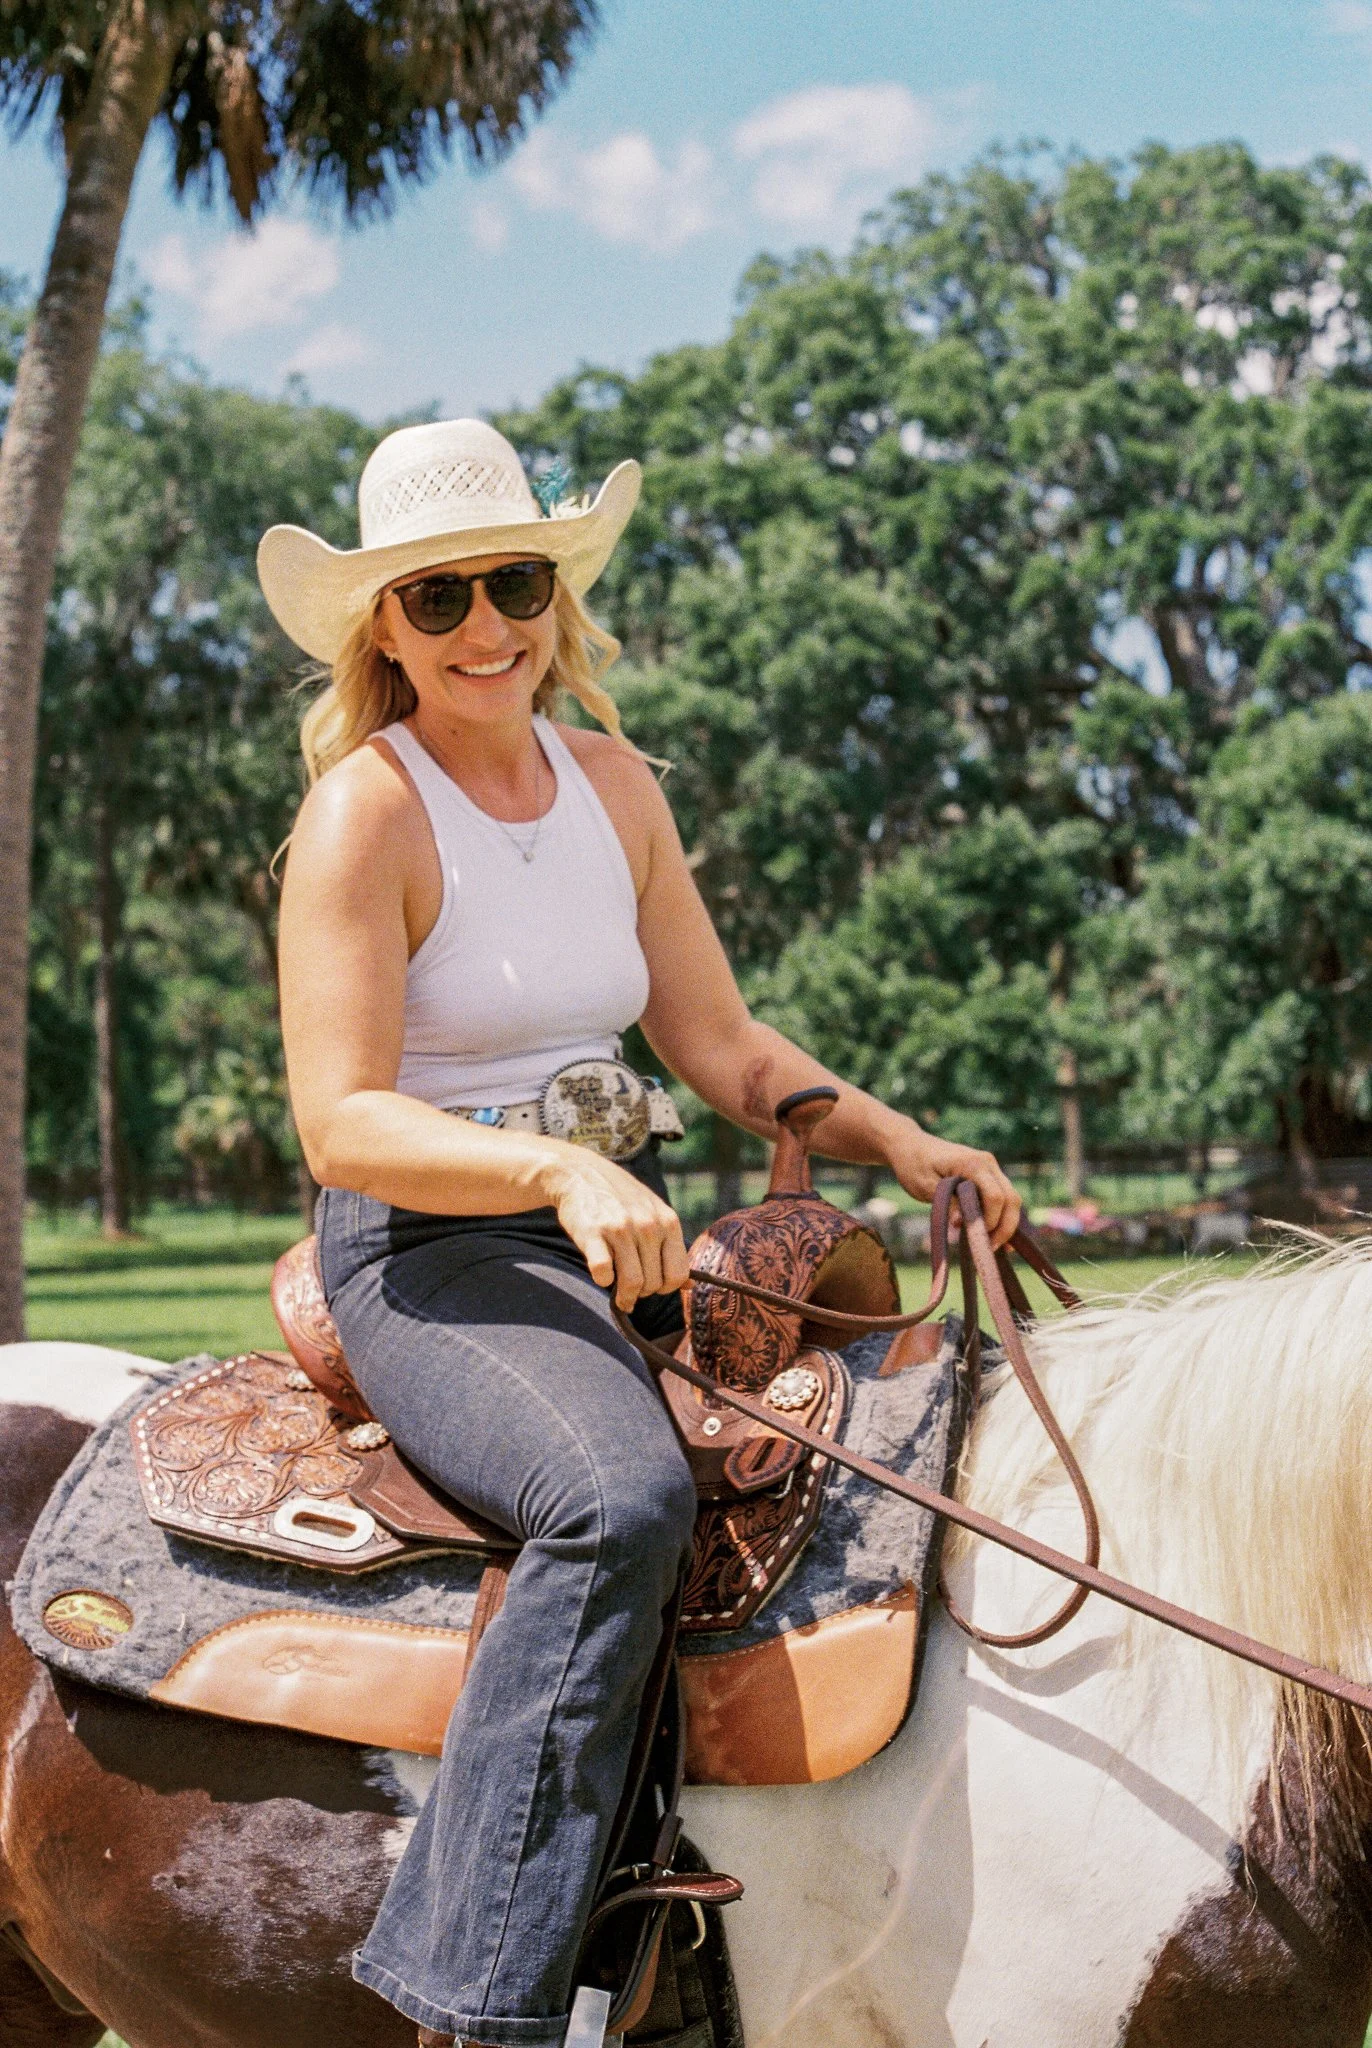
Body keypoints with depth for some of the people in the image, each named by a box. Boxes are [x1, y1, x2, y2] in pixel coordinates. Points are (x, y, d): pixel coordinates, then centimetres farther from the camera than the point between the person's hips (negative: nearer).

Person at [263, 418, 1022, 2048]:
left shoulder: (614, 785, 11)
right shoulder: (365, 812, -9)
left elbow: (723, 1049, 14)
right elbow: (343, 1123, -17)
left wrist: (901, 1145, -2)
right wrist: (559, 1173, -31)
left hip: (631, 1233, 7)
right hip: (431, 1253, -7)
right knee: (623, 1495, -36)